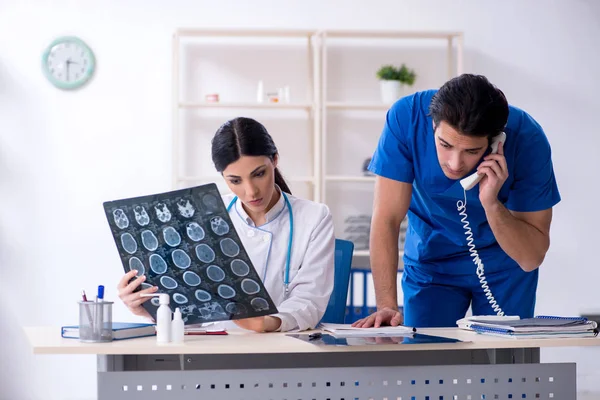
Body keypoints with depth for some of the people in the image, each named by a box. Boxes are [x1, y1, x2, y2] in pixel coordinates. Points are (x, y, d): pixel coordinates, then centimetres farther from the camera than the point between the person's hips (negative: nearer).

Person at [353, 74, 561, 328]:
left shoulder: (527, 139, -28)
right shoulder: (406, 117, -29)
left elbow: (531, 258, -23)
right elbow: (386, 219, -26)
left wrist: (491, 203, -38)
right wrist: (387, 305, -34)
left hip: (503, 260, 0)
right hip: (431, 259, 0)